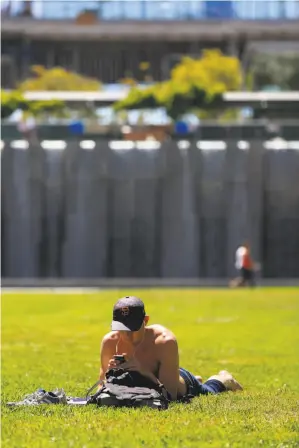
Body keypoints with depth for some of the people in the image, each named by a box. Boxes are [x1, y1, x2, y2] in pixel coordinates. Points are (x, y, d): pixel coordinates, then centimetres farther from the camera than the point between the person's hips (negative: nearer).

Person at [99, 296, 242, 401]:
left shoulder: (165, 342, -42)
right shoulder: (110, 342, -32)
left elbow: (170, 394, -43)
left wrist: (144, 372, -56)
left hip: (181, 384, -4)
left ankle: (222, 380, 60)